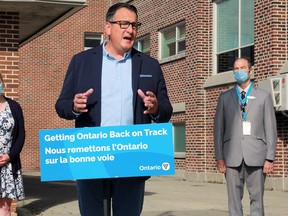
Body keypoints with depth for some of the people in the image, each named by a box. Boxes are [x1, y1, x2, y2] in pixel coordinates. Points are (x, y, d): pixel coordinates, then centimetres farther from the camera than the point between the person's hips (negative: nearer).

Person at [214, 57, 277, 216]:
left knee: (257, 198, -2)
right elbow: (218, 128, 10)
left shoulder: (264, 96, 10)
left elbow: (271, 129, 5)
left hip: (255, 156, -1)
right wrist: (219, 157, 1)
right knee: (234, 199, 2)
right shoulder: (224, 97, 14)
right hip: (232, 156, 1)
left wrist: (270, 158, -3)